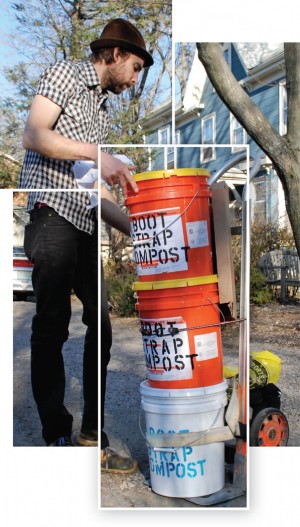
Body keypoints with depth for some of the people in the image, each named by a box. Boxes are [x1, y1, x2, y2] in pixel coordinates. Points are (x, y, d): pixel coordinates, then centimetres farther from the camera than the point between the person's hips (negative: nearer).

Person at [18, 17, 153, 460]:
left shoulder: (104, 107, 25)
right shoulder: (65, 74, 3)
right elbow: (33, 135, -13)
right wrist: (97, 154, -20)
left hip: (88, 222, 8)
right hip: (53, 214, -8)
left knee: (104, 317, 5)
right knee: (53, 323, -5)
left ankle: (96, 426, 17)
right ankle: (57, 434, 5)